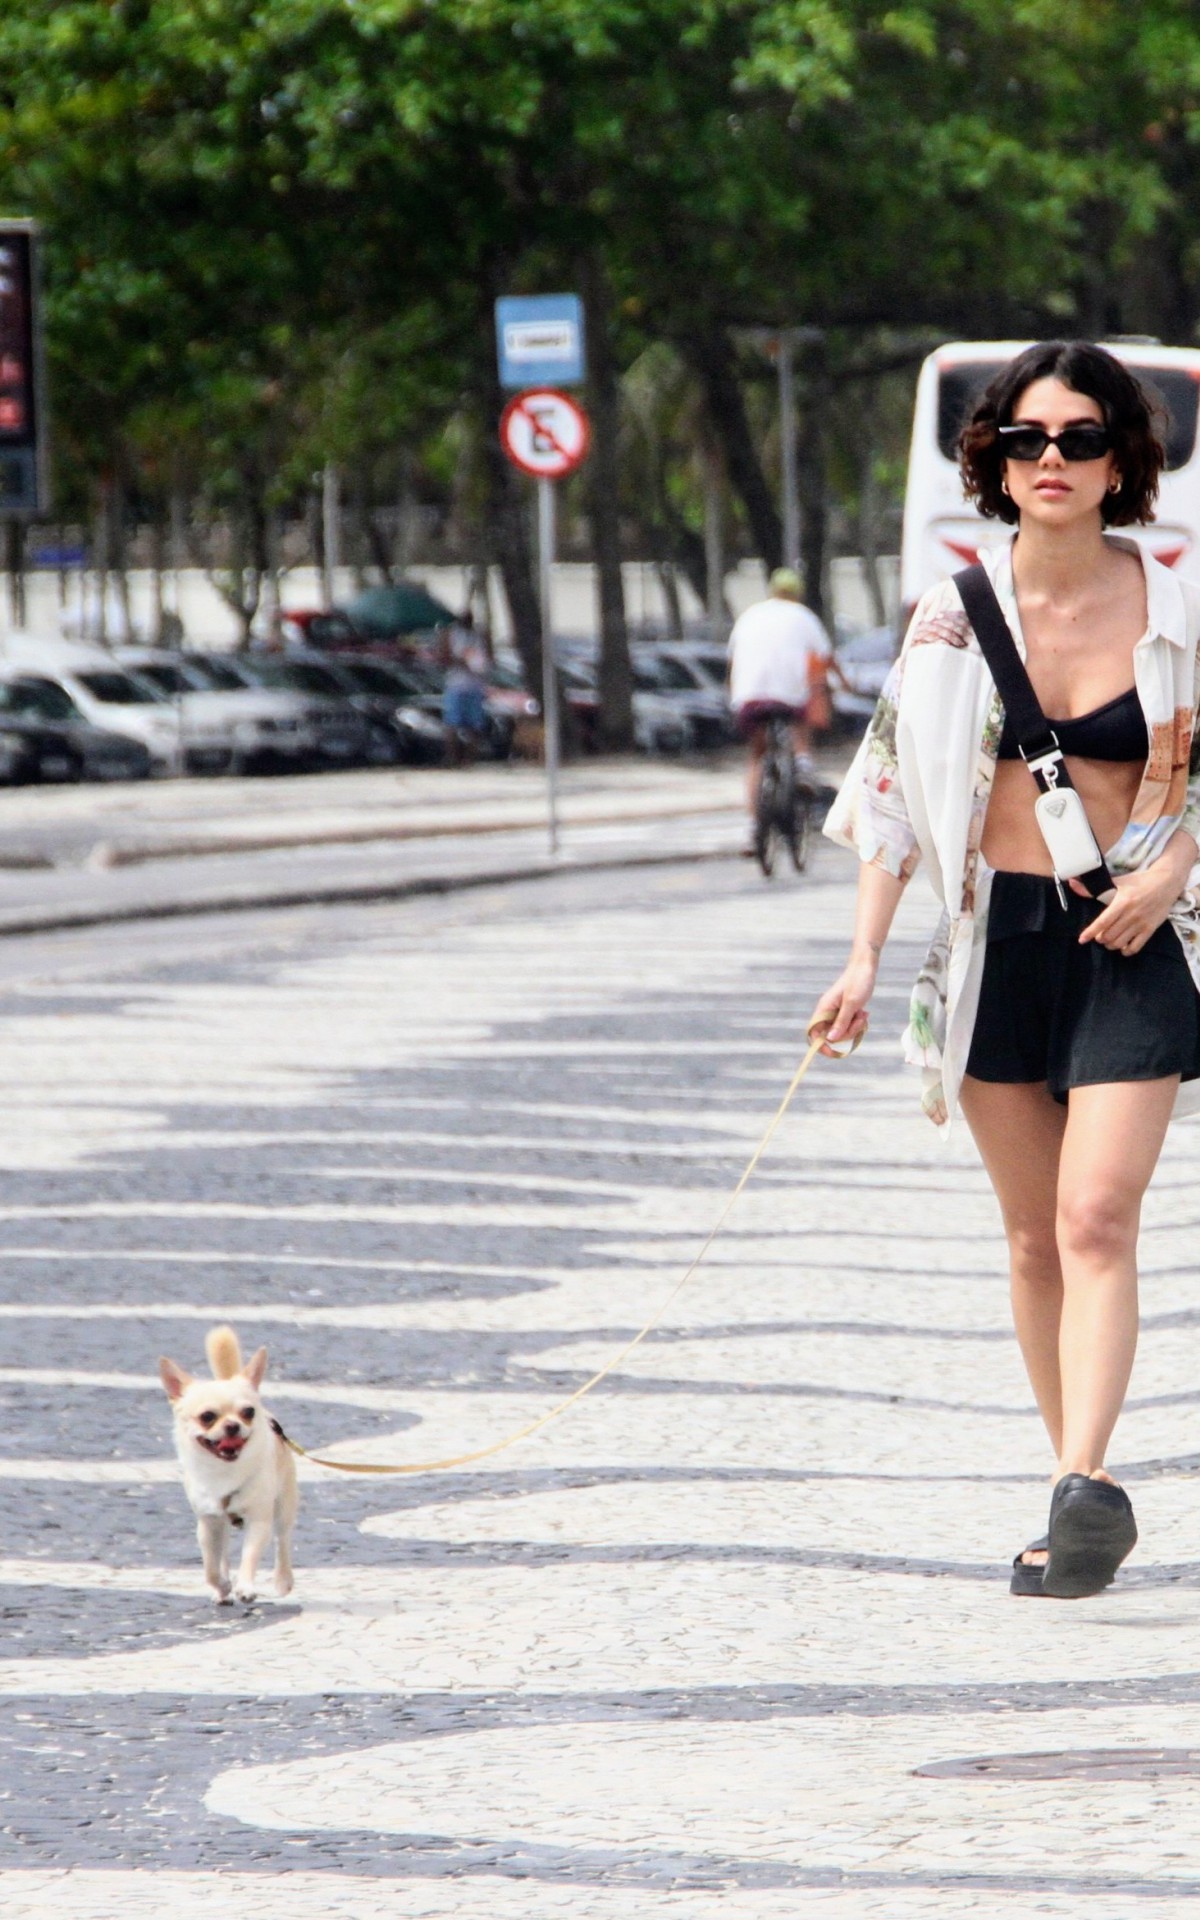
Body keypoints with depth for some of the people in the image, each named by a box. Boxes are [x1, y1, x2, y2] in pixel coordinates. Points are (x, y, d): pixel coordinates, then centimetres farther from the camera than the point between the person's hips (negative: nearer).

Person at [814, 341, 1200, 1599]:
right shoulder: (954, 613, 1)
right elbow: (893, 785, 5)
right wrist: (863, 958, 0)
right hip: (997, 937, 3)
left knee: (1097, 1216, -16)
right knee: (1033, 1235, 7)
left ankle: (1083, 1483, -24)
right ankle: (1084, 1494, 15)